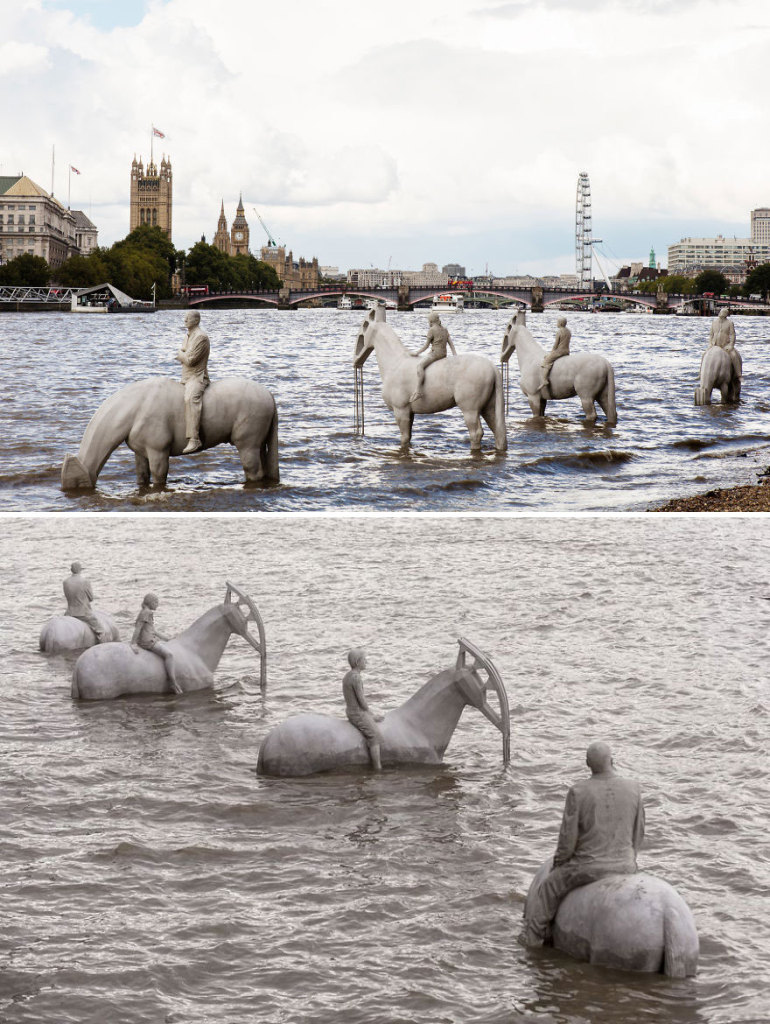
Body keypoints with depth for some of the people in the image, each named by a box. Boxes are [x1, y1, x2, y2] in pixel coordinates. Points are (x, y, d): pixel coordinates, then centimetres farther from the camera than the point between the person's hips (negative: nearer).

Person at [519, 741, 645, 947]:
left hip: (588, 868, -3)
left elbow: (568, 838, -11)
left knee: (549, 890, 23)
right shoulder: (633, 789, -7)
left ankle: (533, 936, 33)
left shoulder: (578, 792, -16)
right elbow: (637, 833, 3)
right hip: (624, 866, 3)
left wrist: (558, 865, 7)